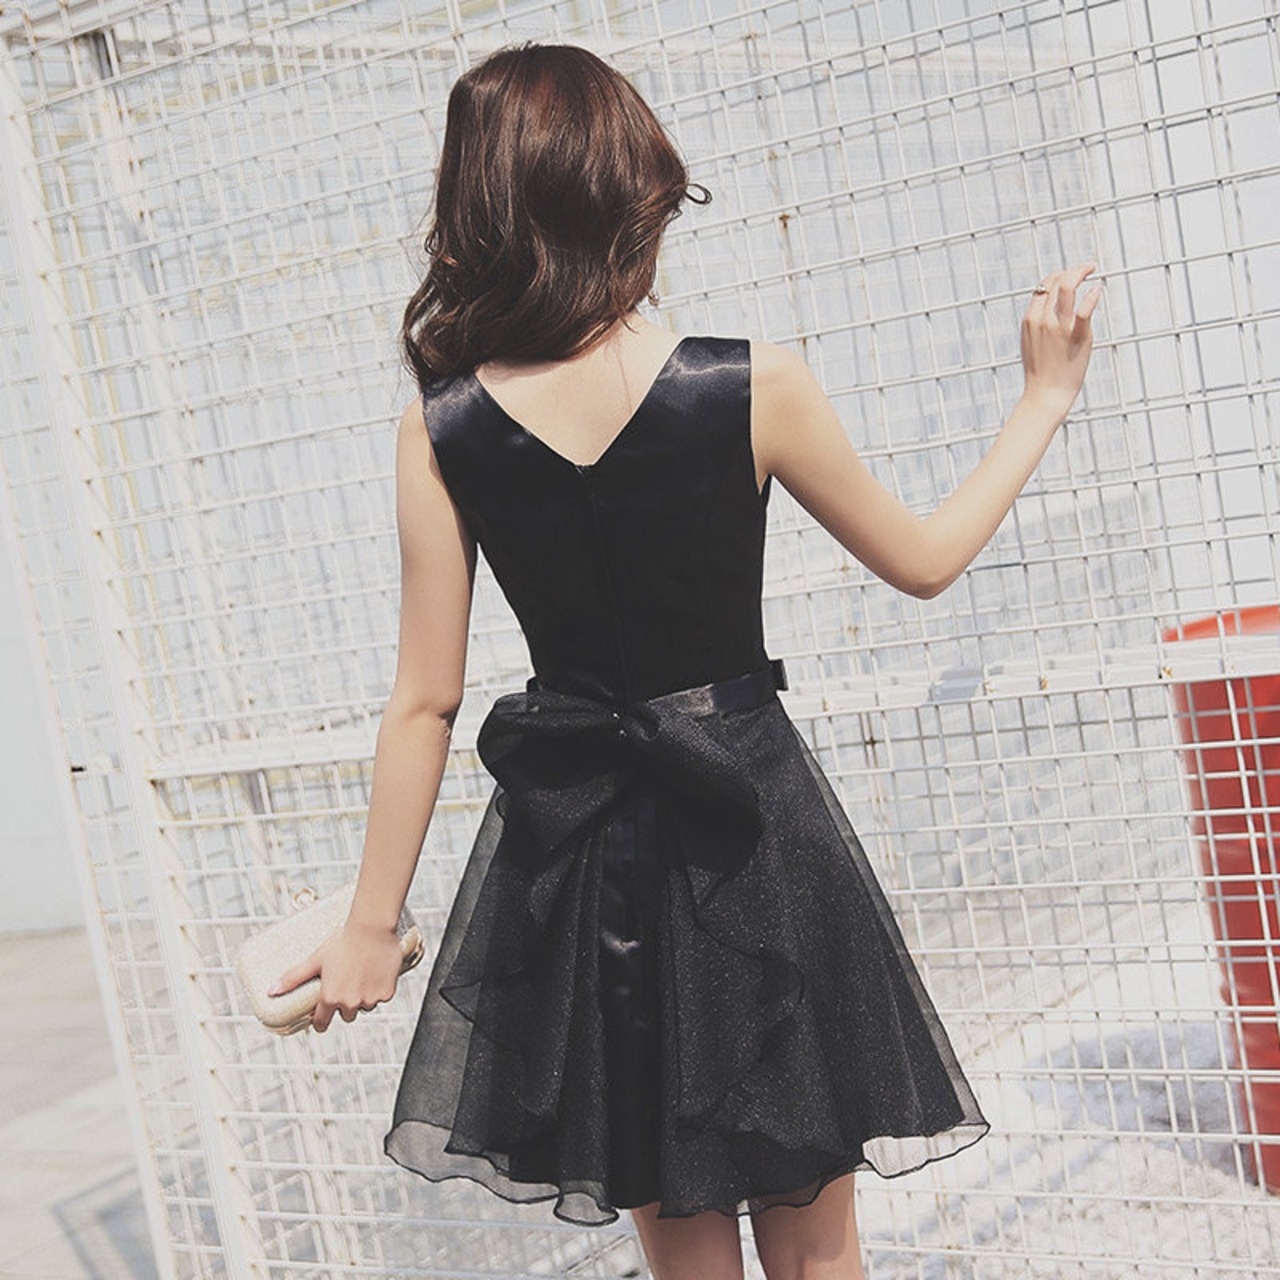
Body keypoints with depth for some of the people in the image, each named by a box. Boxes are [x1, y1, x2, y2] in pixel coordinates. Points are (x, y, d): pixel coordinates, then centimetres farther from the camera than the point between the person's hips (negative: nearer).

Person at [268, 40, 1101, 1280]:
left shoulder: (440, 433, -9)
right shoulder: (755, 386, -14)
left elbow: (425, 702, -6)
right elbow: (923, 561, 0)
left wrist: (373, 925, 5)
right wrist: (1045, 394, 13)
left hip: (573, 841, 2)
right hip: (747, 829, -2)